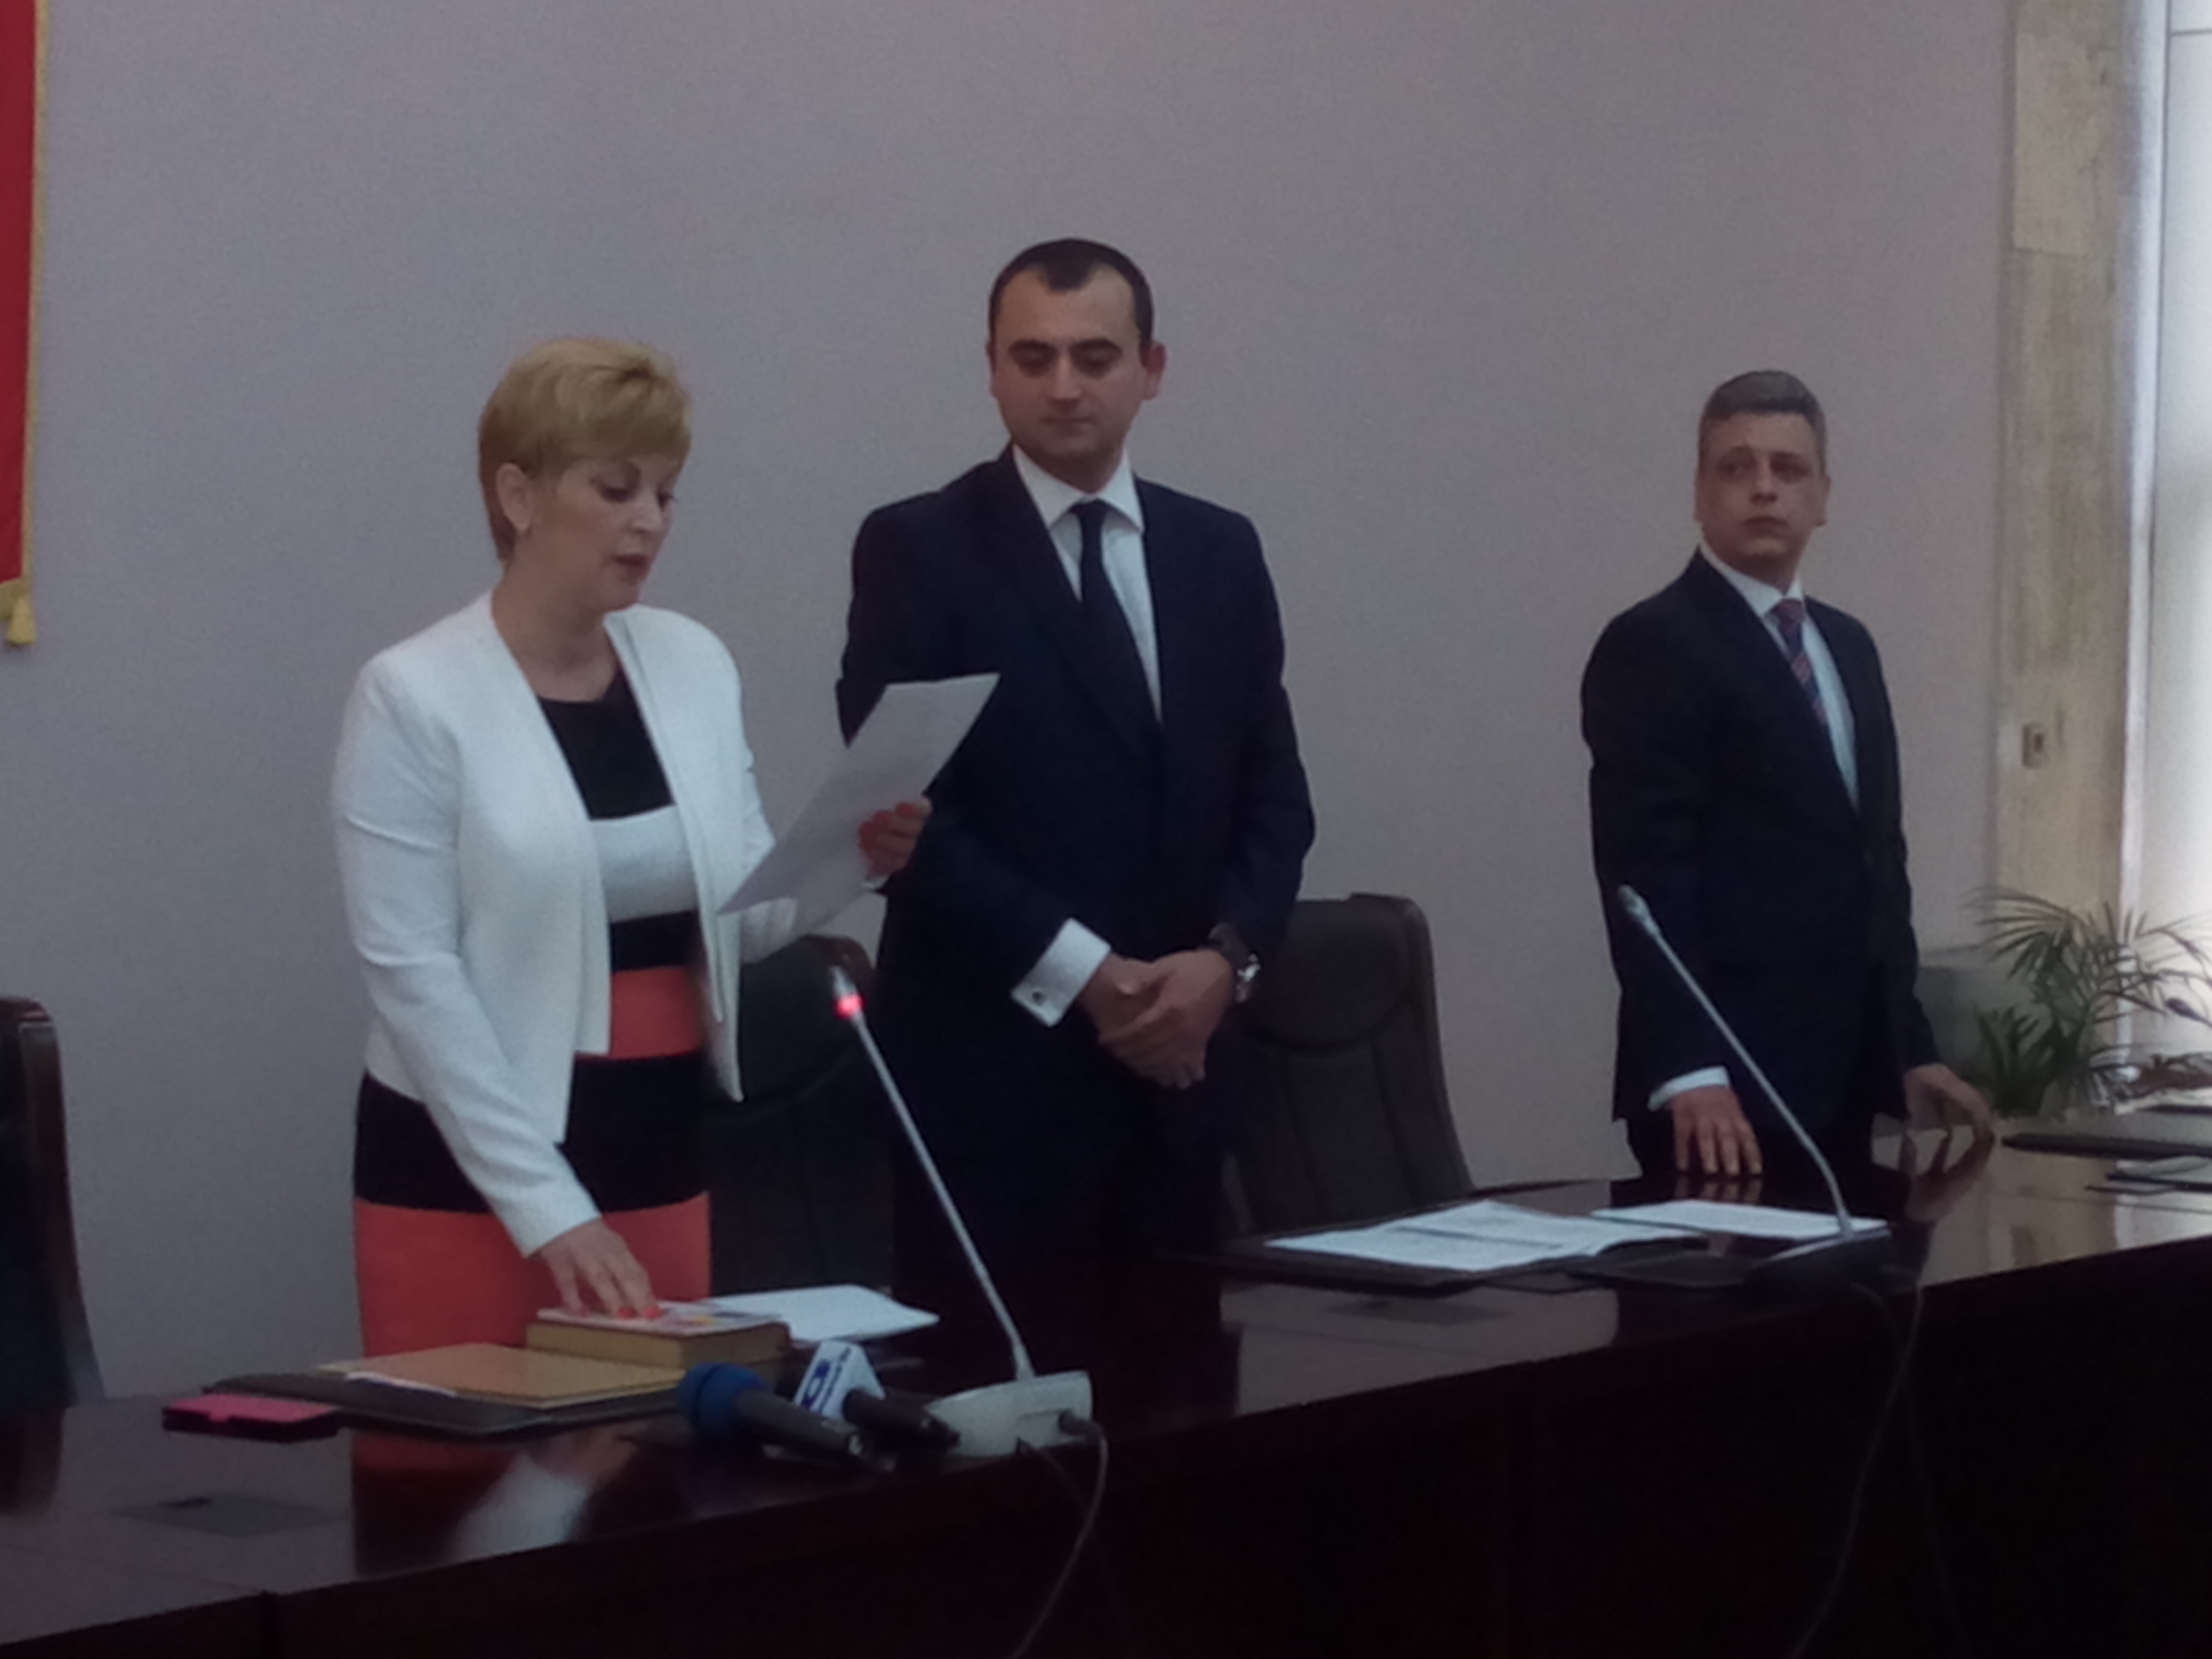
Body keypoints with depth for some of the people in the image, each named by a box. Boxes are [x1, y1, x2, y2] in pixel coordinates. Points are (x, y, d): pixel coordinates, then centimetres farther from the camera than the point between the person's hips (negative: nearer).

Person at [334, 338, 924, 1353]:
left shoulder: (694, 665, 5)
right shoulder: (415, 697, -11)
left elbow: (737, 917, 10)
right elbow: (412, 970, -14)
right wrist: (545, 1205, -17)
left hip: (658, 1156, 5)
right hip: (468, 1168, -5)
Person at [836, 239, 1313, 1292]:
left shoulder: (1219, 552, 12)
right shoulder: (916, 550, -3)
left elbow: (1272, 791, 12)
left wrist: (1225, 956, -7)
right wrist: (1084, 976, -14)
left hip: (1176, 1058, 5)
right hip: (992, 1064, -4)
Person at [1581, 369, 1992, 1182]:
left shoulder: (1848, 647, 18)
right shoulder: (1650, 647, -8)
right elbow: (1644, 873, -16)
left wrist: (1911, 1047, 15)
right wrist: (1689, 1071, -25)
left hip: (1842, 1072, 8)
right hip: (1724, 1082, -8)